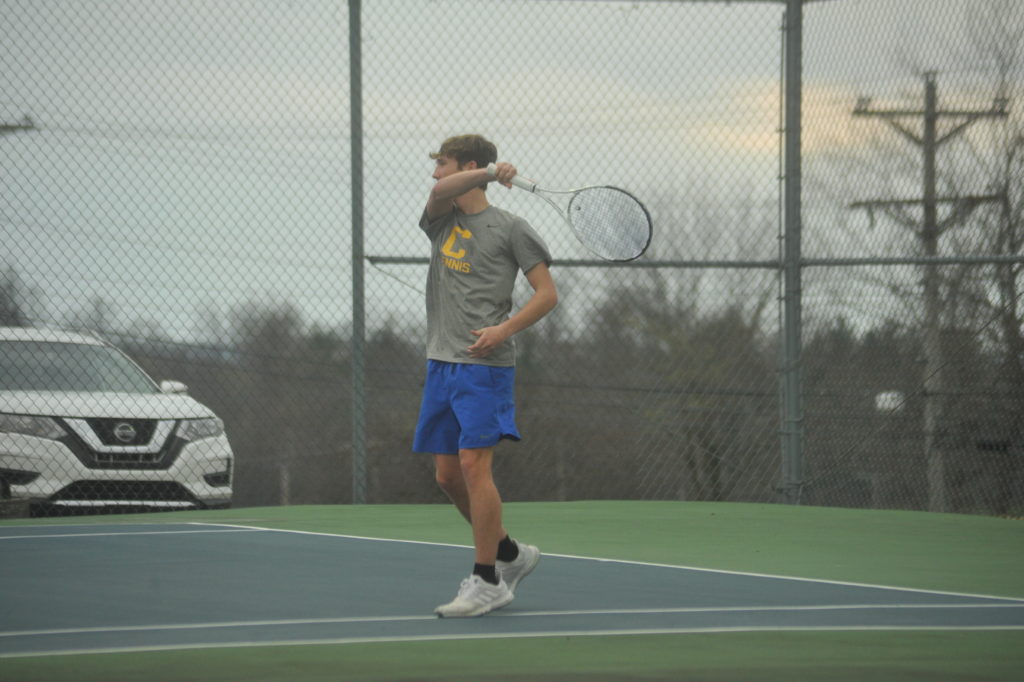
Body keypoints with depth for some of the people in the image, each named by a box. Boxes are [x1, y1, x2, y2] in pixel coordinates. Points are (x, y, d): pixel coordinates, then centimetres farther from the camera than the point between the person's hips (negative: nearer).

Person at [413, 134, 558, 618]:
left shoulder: (508, 228, -1)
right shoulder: (442, 220, 15)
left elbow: (547, 293, -3)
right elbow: (442, 192, -9)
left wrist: (505, 329, -15)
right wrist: (488, 174, -14)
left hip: (485, 365, -7)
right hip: (441, 364, 7)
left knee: (474, 465, -13)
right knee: (447, 475, 7)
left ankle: (487, 581, -8)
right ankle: (510, 554, 24)